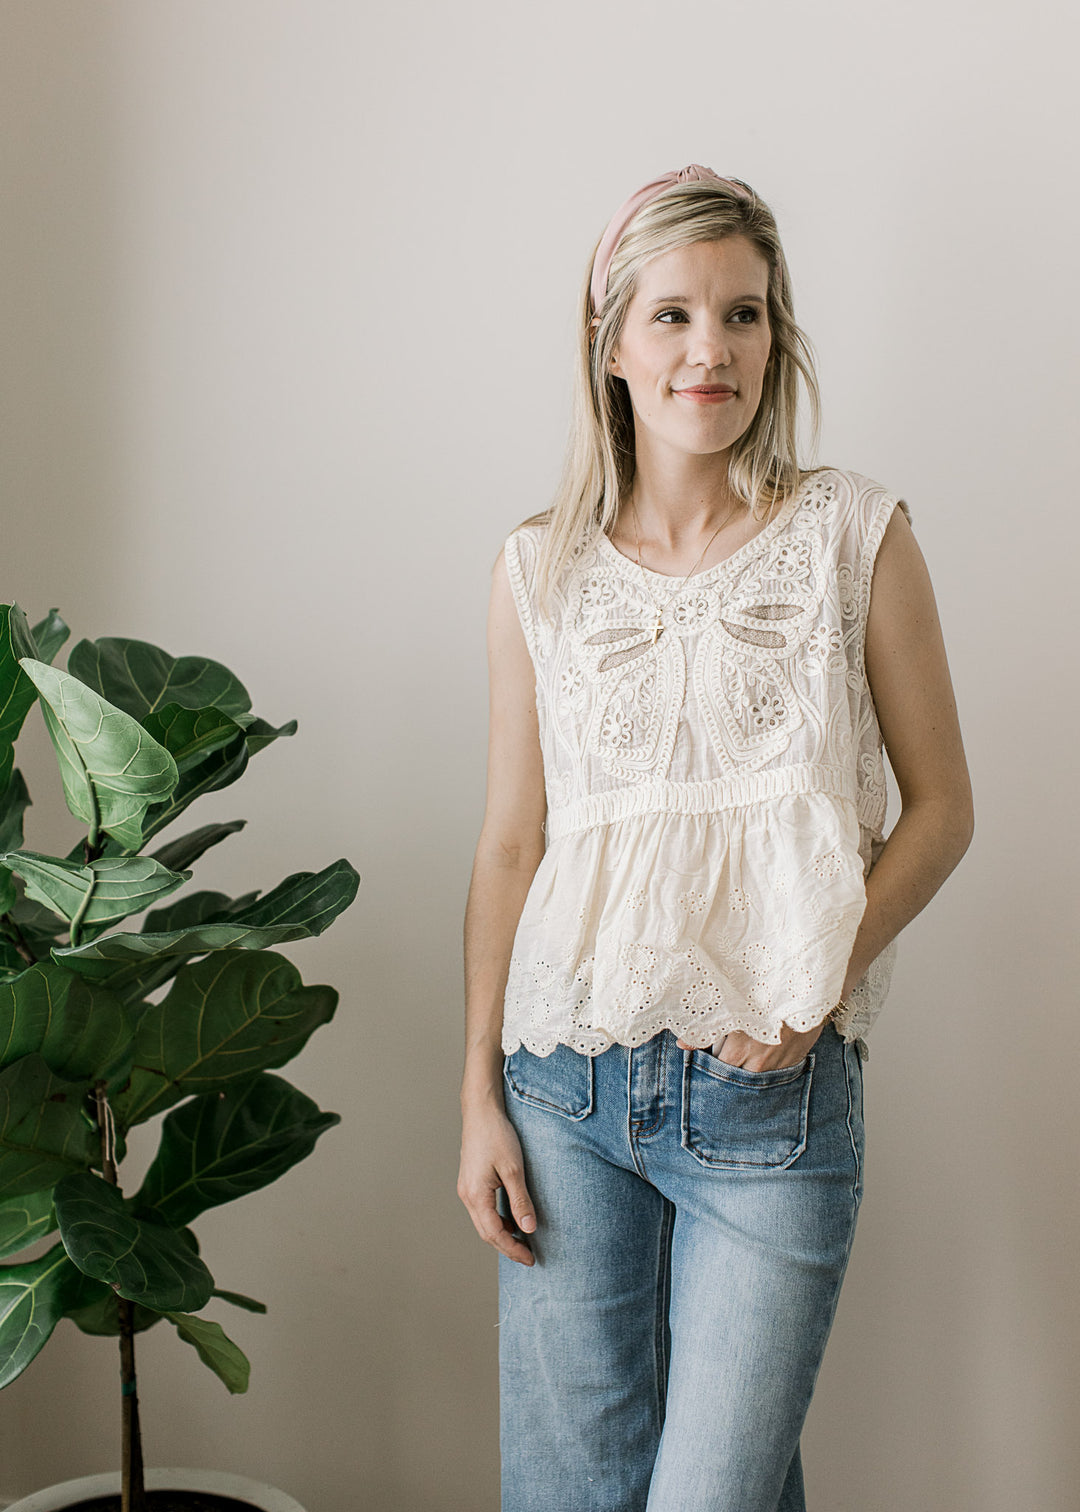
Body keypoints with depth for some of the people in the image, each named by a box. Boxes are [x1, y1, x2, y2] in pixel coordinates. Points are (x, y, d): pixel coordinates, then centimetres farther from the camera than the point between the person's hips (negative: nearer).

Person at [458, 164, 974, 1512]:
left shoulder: (855, 535, -1)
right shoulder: (542, 568, 4)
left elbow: (940, 806, 3)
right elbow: (510, 841, 7)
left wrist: (821, 982, -12)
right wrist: (479, 1095, 5)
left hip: (773, 1097, -2)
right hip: (567, 1087, 2)